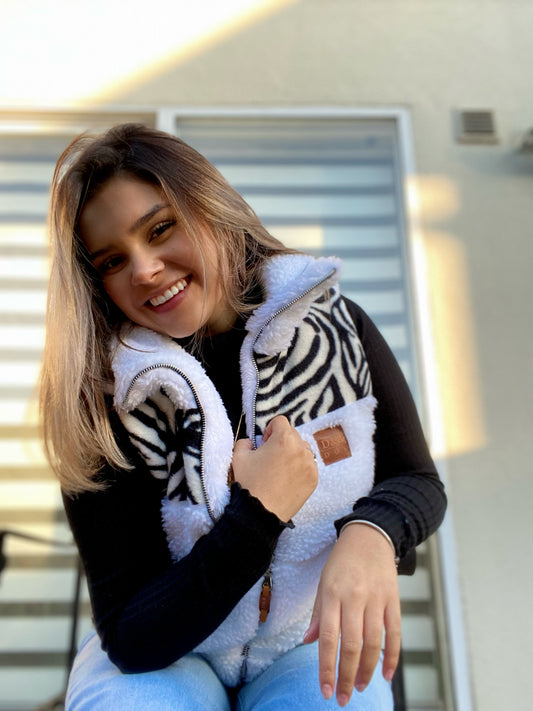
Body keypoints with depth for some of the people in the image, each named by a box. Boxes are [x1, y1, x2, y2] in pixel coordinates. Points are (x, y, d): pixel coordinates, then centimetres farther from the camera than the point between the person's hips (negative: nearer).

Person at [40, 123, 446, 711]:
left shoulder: (336, 328, -12)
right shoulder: (102, 406, -18)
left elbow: (418, 480, -4)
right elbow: (131, 640, -15)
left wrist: (371, 534, -28)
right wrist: (258, 513, -27)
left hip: (313, 640, 2)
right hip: (161, 655, -1)